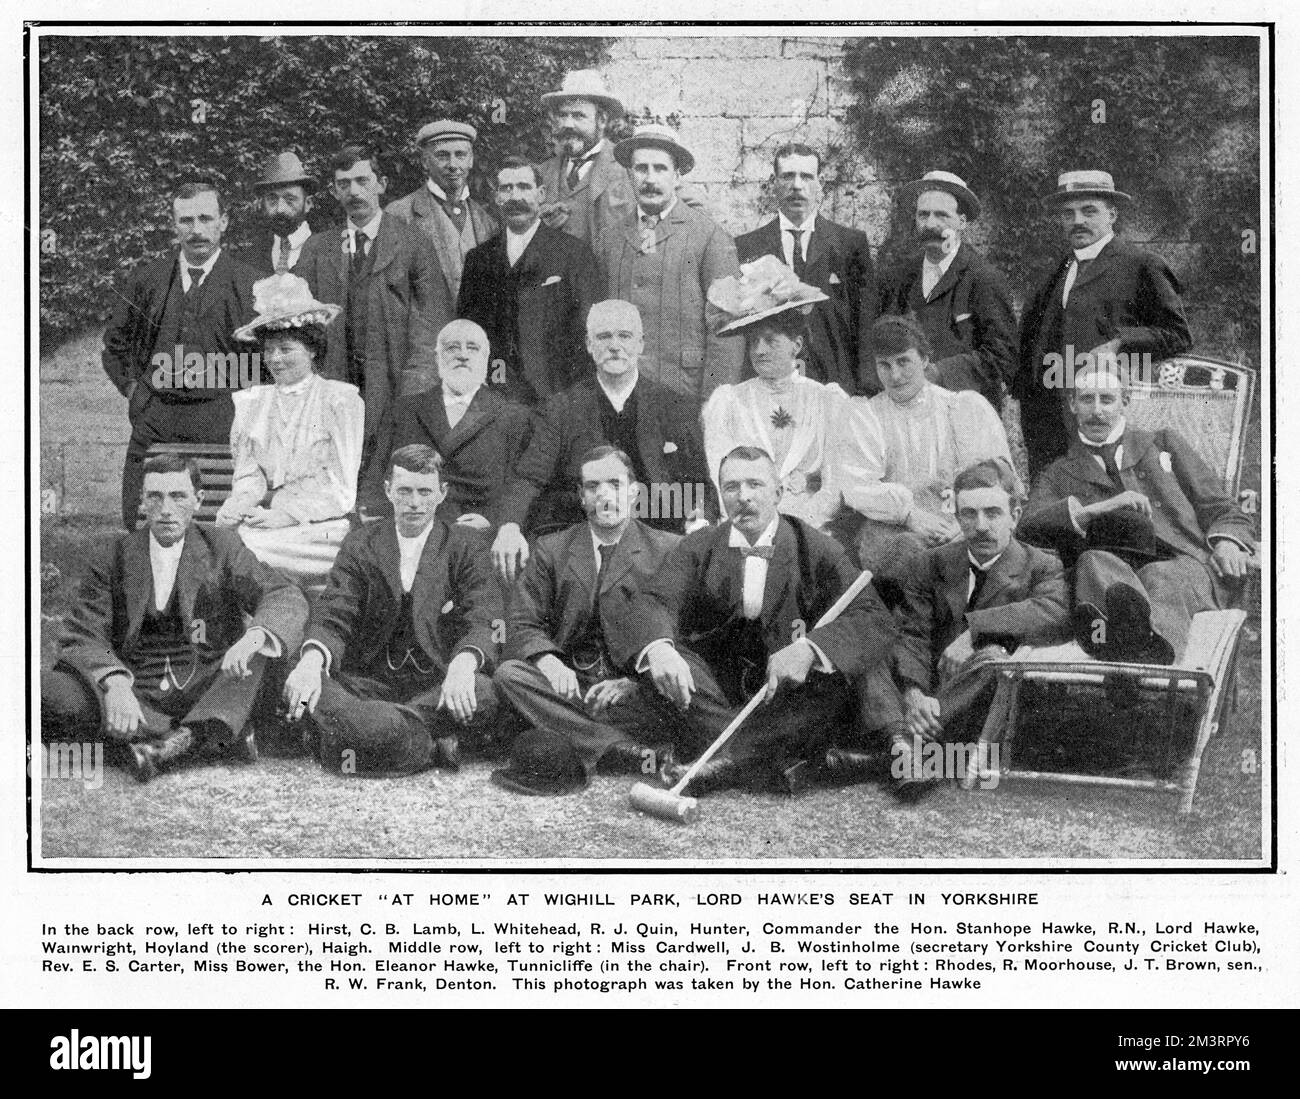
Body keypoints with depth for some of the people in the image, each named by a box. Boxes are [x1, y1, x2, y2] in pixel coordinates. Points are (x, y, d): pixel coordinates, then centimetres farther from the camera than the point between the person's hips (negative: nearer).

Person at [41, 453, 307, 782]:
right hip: (137, 697, 1)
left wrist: (253, 637, -31)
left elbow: (287, 599, -7)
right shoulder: (115, 559, 7)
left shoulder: (221, 548, 6)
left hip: (210, 693, 0)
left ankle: (191, 734, -39)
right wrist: (114, 685, -27)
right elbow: (82, 638, -4)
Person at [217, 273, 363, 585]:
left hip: (323, 528, -4)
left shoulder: (341, 399, 2)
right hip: (263, 519, 4)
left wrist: (288, 514, -17)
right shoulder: (251, 403, 17)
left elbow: (341, 488, -5)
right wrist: (236, 506, -11)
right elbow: (248, 474, 13)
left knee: (248, 548, -29)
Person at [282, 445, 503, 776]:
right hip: (369, 682, 1)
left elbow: (483, 622, -8)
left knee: (484, 692, -36)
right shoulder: (361, 544, 11)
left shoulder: (464, 546, 6)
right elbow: (333, 615, -2)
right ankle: (433, 744, -29)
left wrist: (463, 663, -34)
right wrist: (312, 658, -27)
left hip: (438, 685, -1)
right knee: (298, 689, -31)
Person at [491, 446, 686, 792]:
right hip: (566, 682, 3)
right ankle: (632, 754, -32)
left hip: (635, 690, -3)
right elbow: (522, 624, 7)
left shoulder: (668, 551, 6)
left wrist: (633, 682, -18)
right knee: (509, 674, -27)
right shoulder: (550, 550, 14)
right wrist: (548, 660, -17)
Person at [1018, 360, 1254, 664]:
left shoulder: (1164, 444, 30)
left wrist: (1226, 541, -1)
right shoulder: (1058, 476, 26)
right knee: (1094, 561, -35)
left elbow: (1220, 510, 24)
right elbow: (1029, 527, 4)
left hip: (1184, 564, 0)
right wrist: (1102, 508, -10)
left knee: (1160, 577, -36)